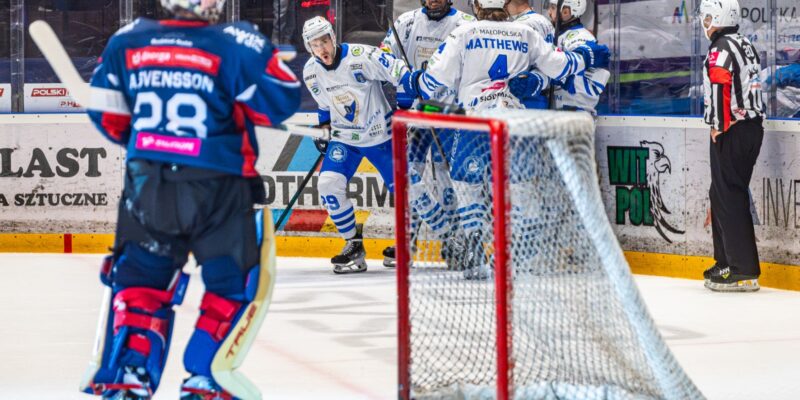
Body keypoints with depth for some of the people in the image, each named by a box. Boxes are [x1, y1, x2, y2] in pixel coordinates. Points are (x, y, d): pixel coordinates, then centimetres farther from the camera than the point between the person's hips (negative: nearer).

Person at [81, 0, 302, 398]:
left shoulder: (127, 40, 3)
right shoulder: (235, 45, -11)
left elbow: (107, 115, 11)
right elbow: (281, 101, -7)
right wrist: (268, 62, 11)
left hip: (146, 182, 4)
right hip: (217, 186, -3)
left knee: (141, 273, 17)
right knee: (238, 279, 11)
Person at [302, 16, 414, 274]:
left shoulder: (361, 57, -23)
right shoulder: (311, 72, -6)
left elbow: (401, 74, -19)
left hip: (380, 134, -3)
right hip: (344, 138, 3)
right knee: (328, 184, -16)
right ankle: (353, 246, -5)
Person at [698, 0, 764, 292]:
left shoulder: (722, 47, -12)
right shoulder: (746, 46, 18)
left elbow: (719, 86, -23)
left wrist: (718, 126, -16)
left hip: (732, 132, -10)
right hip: (753, 127, 10)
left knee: (729, 195, -10)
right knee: (720, 194, 17)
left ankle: (744, 271, -13)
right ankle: (727, 262, 22)